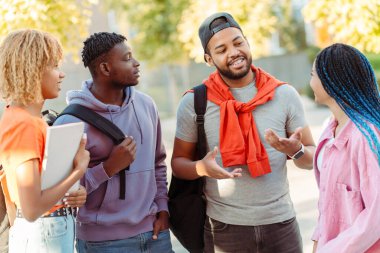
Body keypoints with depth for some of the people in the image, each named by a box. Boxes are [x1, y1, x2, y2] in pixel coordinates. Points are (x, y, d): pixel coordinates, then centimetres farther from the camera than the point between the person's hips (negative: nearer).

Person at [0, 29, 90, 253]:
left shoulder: (34, 119, 7)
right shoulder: (23, 125, -20)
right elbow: (31, 209, -25)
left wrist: (74, 192, -1)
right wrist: (79, 170, -16)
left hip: (57, 228, 9)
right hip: (41, 234, -9)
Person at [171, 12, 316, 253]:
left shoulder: (284, 94, -2)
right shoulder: (194, 102, -4)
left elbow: (312, 158, 4)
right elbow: (178, 162, 3)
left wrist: (296, 150, -19)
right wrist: (202, 167, -19)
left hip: (280, 222, 1)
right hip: (224, 227, -1)